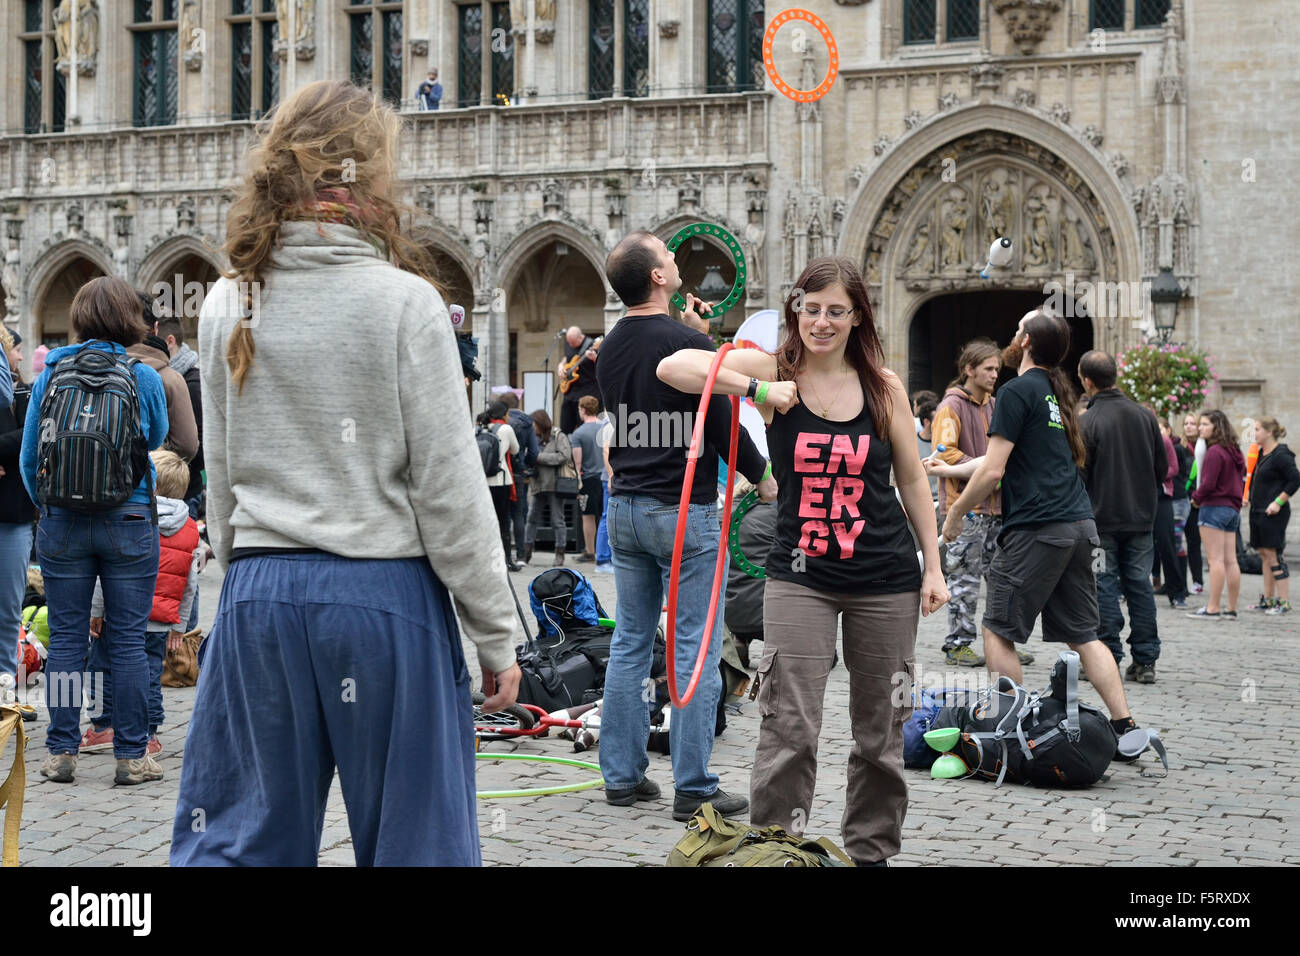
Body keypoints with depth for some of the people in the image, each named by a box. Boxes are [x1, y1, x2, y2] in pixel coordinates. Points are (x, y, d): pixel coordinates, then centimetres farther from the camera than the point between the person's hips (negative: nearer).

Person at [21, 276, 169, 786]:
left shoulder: (50, 374, 0)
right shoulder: (143, 376, -4)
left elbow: (28, 456, 6)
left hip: (62, 520, 1)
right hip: (128, 520, -1)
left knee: (66, 637, 8)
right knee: (127, 639, 3)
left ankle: (61, 752, 11)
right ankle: (131, 755, 6)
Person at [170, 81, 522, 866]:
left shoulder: (229, 308, 4)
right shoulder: (403, 301, -9)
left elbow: (222, 478, 10)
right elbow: (449, 486, -8)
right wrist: (497, 634, -1)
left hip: (259, 595, 4)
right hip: (384, 593, -4)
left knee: (241, 839, 12)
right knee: (412, 837, 7)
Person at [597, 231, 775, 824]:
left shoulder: (610, 348, 7)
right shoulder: (688, 343, -15)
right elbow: (722, 426, -14)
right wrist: (761, 477, 5)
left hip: (626, 507, 7)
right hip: (683, 509, -7)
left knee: (630, 643, 12)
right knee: (696, 650, -2)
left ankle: (622, 775, 16)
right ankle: (693, 787, 0)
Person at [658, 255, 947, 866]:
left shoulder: (884, 386, 1)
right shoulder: (774, 370, -4)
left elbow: (912, 479, 9)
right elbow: (674, 368, -16)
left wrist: (934, 565, 7)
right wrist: (756, 391, -24)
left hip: (886, 583, 2)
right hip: (800, 577, -2)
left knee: (880, 733, 11)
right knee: (789, 729, -8)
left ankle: (870, 850, 26)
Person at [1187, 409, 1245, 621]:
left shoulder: (1214, 451, -15)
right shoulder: (1235, 452, 13)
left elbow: (1208, 484, -17)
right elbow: (1241, 481, 18)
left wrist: (1196, 497, 0)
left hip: (1214, 507, -9)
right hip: (1233, 509, 9)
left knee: (1215, 559, -7)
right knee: (1230, 560, 8)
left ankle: (1213, 607, -7)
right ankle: (1231, 609, 10)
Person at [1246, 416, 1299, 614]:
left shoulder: (1281, 455, -13)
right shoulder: (1260, 453, 13)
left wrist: (1278, 502, -17)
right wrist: (1248, 497, 13)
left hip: (1273, 514, -9)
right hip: (1257, 511, 9)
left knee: (1273, 554, -9)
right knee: (1264, 554, 11)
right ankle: (1268, 599, 16)